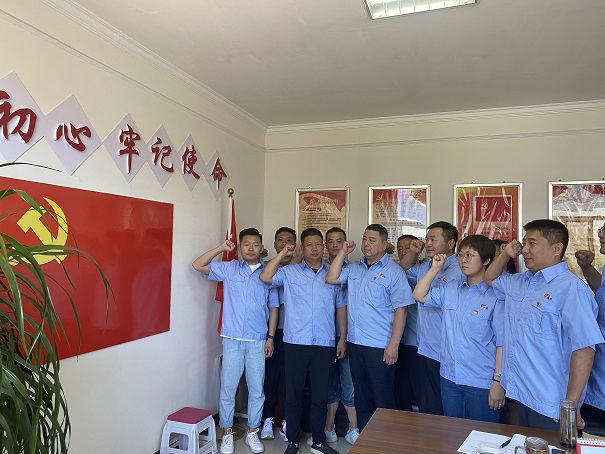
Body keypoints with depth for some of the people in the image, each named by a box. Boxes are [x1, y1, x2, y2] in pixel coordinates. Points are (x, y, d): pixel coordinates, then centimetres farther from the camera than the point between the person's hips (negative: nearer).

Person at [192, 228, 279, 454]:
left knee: (256, 390, 10)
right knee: (228, 388, 8)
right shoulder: (229, 269, 2)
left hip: (258, 341, 1)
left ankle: (252, 432, 29)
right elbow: (198, 265, -2)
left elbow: (273, 308, 7)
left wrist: (271, 337, 3)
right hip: (232, 338, 0)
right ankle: (227, 433, 26)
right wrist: (221, 248, -10)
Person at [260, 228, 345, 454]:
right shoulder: (289, 272, 2)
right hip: (295, 342, -1)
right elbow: (265, 277, -12)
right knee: (293, 393, 10)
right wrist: (282, 254, -9)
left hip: (324, 344, 1)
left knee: (320, 395, 12)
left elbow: (340, 307, 9)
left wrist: (343, 338, 6)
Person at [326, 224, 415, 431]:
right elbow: (331, 278, -1)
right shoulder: (354, 268, 10)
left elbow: (400, 310, -11)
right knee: (361, 396, 19)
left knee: (382, 399, 6)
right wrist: (343, 252, -2)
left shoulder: (393, 271, -8)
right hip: (355, 342, 6)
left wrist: (393, 344, -16)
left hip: (380, 347, -6)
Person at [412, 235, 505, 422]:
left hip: (482, 383, -5)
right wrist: (435, 268, 1)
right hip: (450, 378, 6)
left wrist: (498, 381, -13)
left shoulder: (496, 295, -13)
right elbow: (419, 295, 7)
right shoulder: (449, 289, 5)